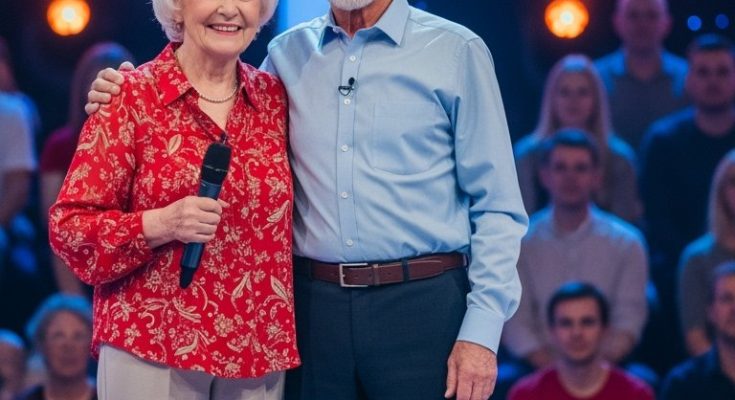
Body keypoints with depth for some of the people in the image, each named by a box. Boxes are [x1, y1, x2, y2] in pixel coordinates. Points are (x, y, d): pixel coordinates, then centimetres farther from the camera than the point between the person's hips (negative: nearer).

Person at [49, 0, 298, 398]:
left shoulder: (275, 96, 7)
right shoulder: (132, 97, -4)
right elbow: (68, 227, -4)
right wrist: (159, 225, -19)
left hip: (258, 349, 4)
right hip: (150, 349, -4)